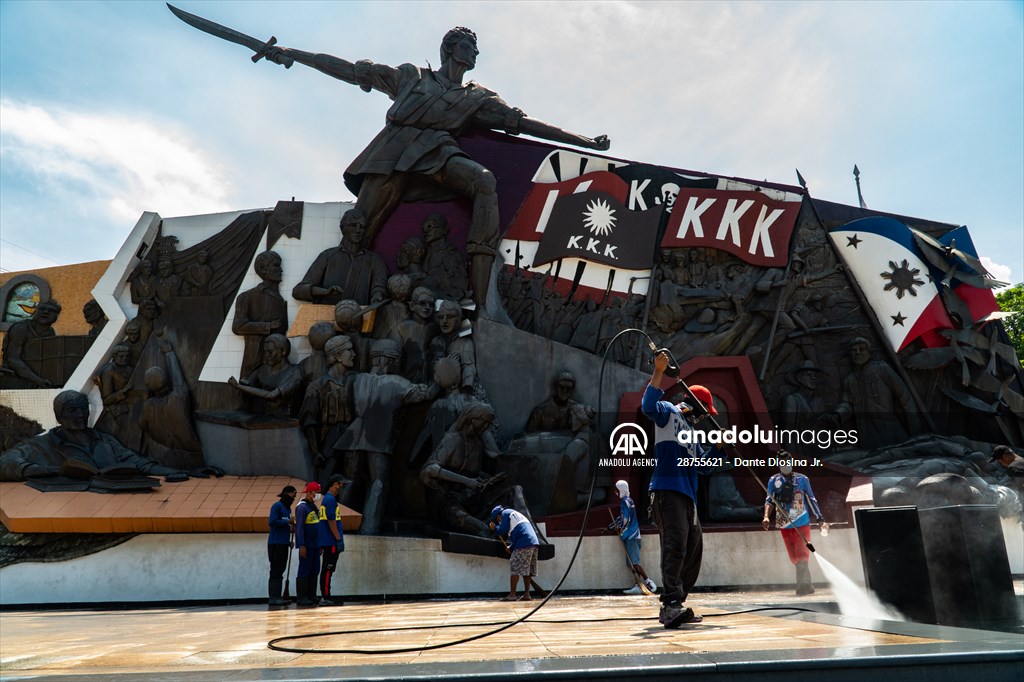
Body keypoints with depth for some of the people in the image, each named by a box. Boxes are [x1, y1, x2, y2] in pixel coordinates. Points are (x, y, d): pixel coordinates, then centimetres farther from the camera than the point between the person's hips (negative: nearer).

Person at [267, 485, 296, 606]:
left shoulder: (288, 508, 17)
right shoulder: (277, 506, -9)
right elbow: (272, 522, -19)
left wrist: (289, 541, 11)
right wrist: (288, 521, -17)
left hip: (284, 543, 9)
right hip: (276, 543, -9)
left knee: (280, 570, 10)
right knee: (276, 570, -7)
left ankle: (277, 597, 15)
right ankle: (273, 597, -5)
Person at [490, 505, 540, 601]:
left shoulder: (505, 513, 8)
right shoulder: (517, 514, 33)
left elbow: (502, 530, -2)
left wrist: (494, 528, 17)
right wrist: (511, 547, 28)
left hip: (524, 544, -9)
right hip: (534, 542, 9)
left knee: (515, 569, -4)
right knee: (527, 571, 11)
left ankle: (512, 594, -4)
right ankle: (526, 594, 9)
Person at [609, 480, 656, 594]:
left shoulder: (625, 501, -11)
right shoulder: (627, 500, 19)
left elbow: (626, 520, -16)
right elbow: (621, 517, 25)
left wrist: (620, 531, -3)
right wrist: (610, 527, 24)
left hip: (631, 536, -10)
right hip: (631, 536, 10)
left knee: (634, 562, -11)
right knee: (631, 563, 6)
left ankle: (649, 583, -10)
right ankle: (638, 585, 4)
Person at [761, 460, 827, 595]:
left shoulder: (802, 479, 7)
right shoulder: (774, 480, 8)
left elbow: (811, 500, 12)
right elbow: (769, 500, 2)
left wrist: (821, 520, 8)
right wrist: (766, 517, -16)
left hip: (802, 523, -1)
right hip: (784, 525, 1)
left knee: (802, 555, -10)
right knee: (794, 557, 2)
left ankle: (803, 585, -8)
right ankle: (806, 584, 12)